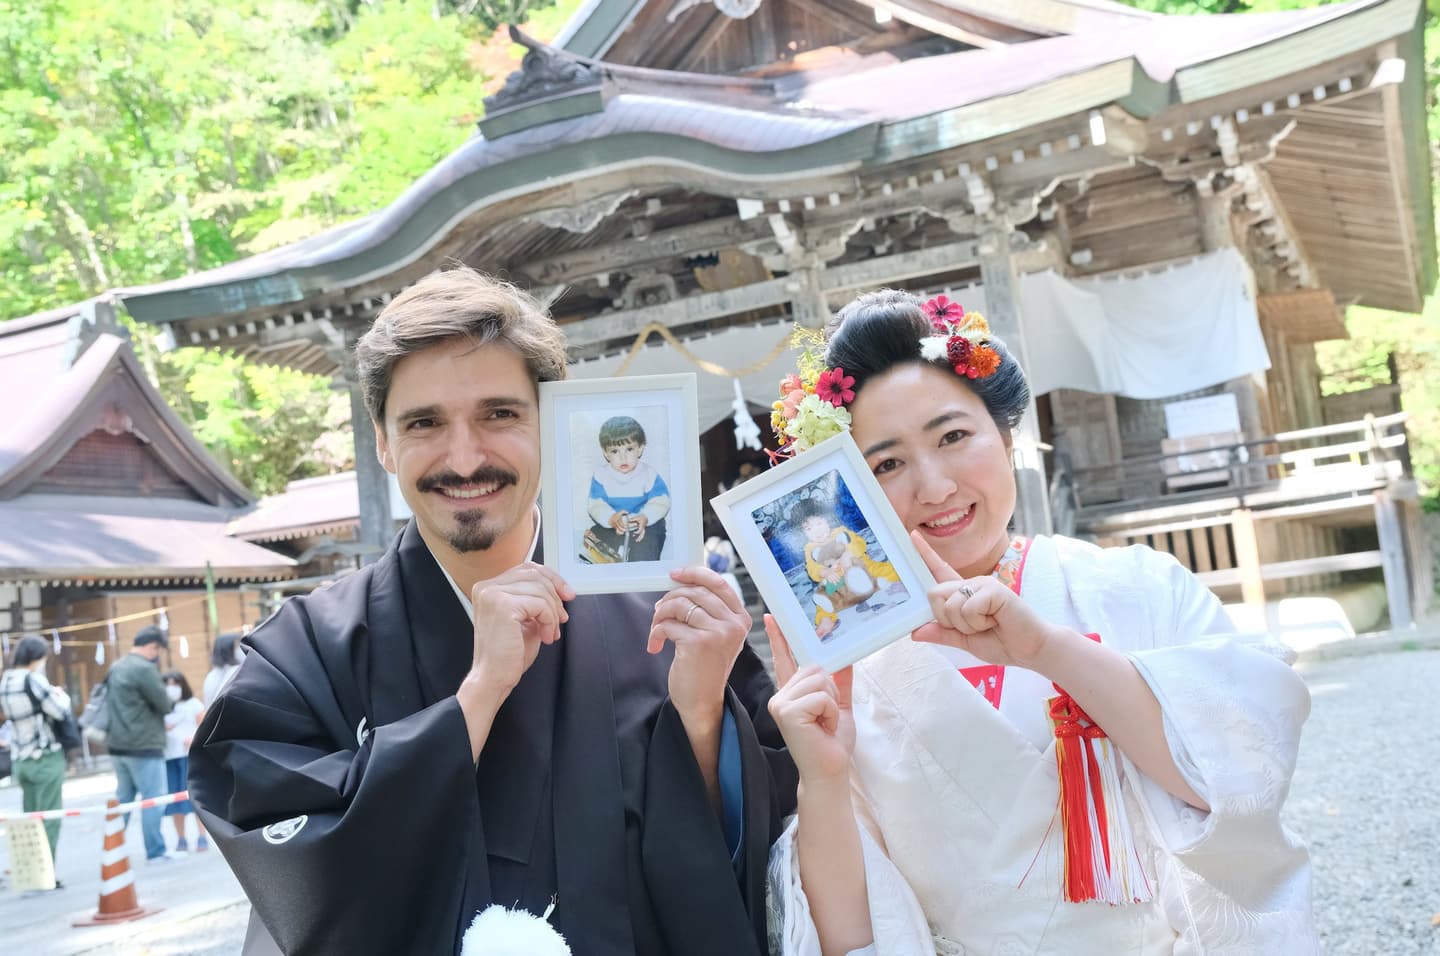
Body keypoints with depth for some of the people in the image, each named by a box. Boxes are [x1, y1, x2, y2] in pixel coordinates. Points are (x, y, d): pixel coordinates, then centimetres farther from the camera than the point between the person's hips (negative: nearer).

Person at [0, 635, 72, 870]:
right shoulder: (33, 679, -16)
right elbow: (59, 711, -15)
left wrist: (50, 693, 11)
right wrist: (62, 696, 5)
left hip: (20, 760, 7)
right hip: (45, 757, -7)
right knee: (49, 820, -1)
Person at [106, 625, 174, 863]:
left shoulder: (115, 668, 12)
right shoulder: (144, 668, -16)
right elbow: (164, 705, -14)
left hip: (117, 744, 9)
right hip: (143, 745, -9)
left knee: (123, 798, 15)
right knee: (153, 798, -1)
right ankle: (156, 851, 2)